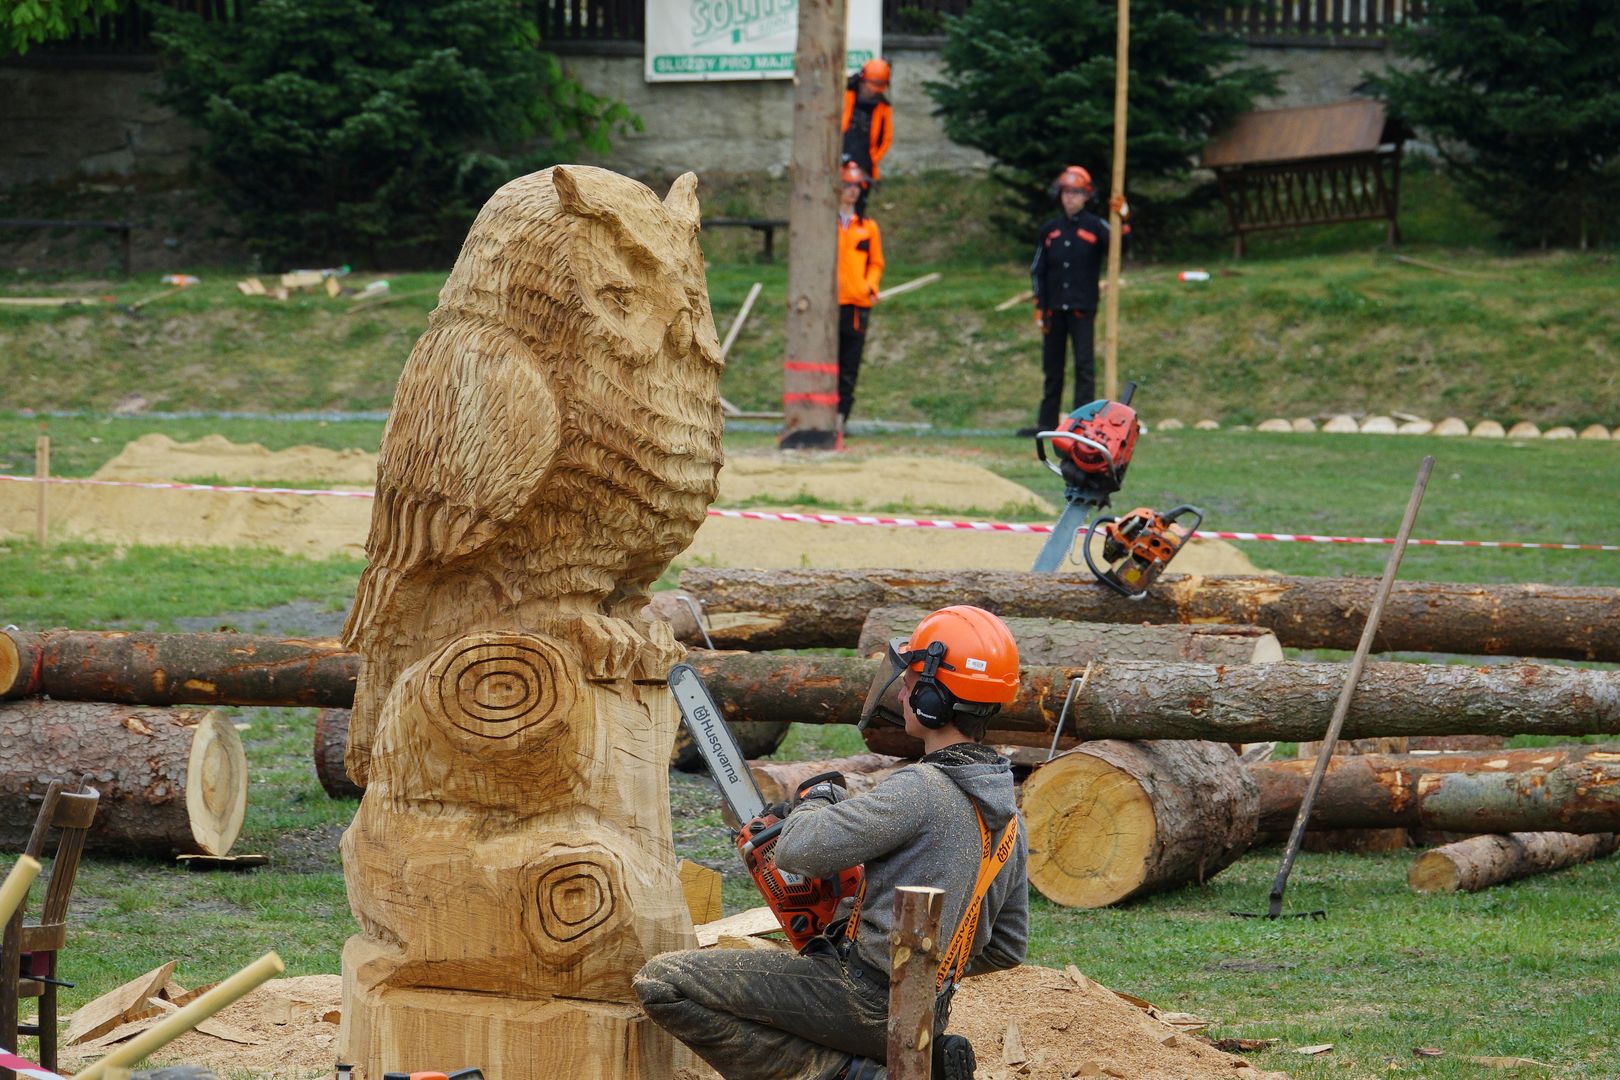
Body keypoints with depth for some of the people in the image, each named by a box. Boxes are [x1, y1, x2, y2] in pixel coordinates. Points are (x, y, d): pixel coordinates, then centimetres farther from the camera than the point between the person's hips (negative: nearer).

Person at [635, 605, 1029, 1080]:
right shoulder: (1008, 814, 7)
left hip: (867, 1003, -9)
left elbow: (798, 850, -22)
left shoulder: (922, 791, -20)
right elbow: (1008, 947, 16)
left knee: (662, 982, -13)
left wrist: (815, 799, 0)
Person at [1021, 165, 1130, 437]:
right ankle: (1047, 422, 15)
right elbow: (1037, 270, 13)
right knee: (1052, 367, 9)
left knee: (1084, 365, -7)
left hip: (1082, 309, -4)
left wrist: (1122, 220, -26)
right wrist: (1039, 306, 7)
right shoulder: (1049, 230, 10)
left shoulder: (1096, 228, 0)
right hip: (1054, 309, 4)